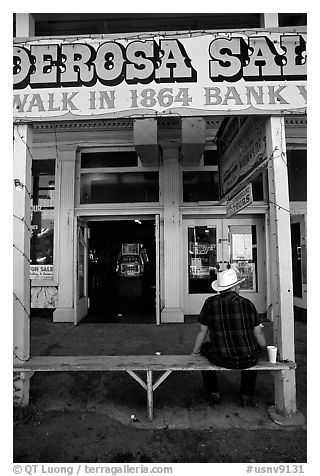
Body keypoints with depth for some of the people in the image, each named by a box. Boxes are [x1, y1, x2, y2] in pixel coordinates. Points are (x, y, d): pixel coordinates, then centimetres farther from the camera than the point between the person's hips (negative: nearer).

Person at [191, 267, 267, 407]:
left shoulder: (210, 303, -5)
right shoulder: (247, 304, -3)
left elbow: (202, 331, 3)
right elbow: (259, 334, 4)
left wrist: (195, 352, 19)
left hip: (221, 359, -1)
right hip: (248, 360, 1)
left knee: (204, 348, 29)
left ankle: (214, 393, 34)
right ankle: (246, 396, 35)